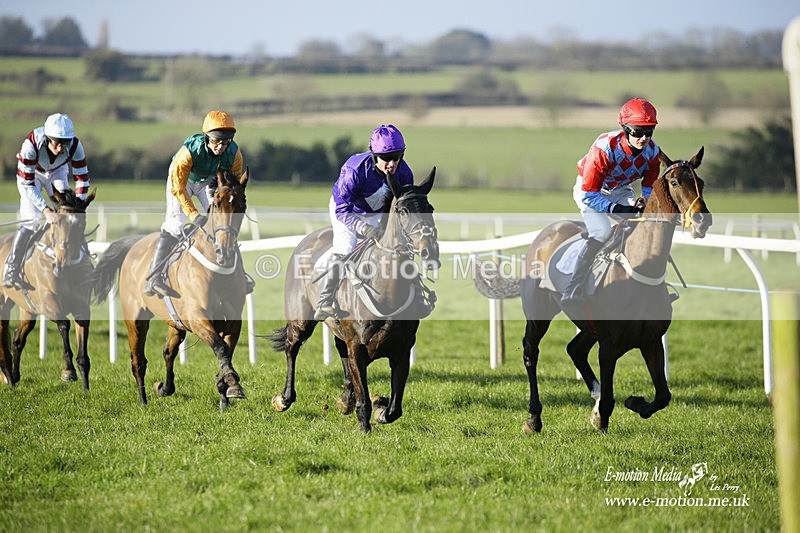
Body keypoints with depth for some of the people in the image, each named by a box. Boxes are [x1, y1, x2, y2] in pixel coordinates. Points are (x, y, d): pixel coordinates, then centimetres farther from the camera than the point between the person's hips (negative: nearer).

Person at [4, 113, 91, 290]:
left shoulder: (75, 145, -32)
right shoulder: (31, 144, -40)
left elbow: (82, 178, -21)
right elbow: (26, 184, -37)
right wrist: (46, 210, -45)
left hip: (57, 172, 4)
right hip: (32, 174, -4)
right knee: (31, 221, -16)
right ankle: (10, 271, -11)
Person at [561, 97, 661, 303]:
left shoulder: (652, 151, -17)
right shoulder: (604, 148, -34)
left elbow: (650, 186, 0)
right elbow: (589, 194, -29)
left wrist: (644, 202, -24)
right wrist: (616, 209, -40)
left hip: (621, 191, 6)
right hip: (590, 190, -6)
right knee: (602, 232, -29)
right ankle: (573, 289, -27)